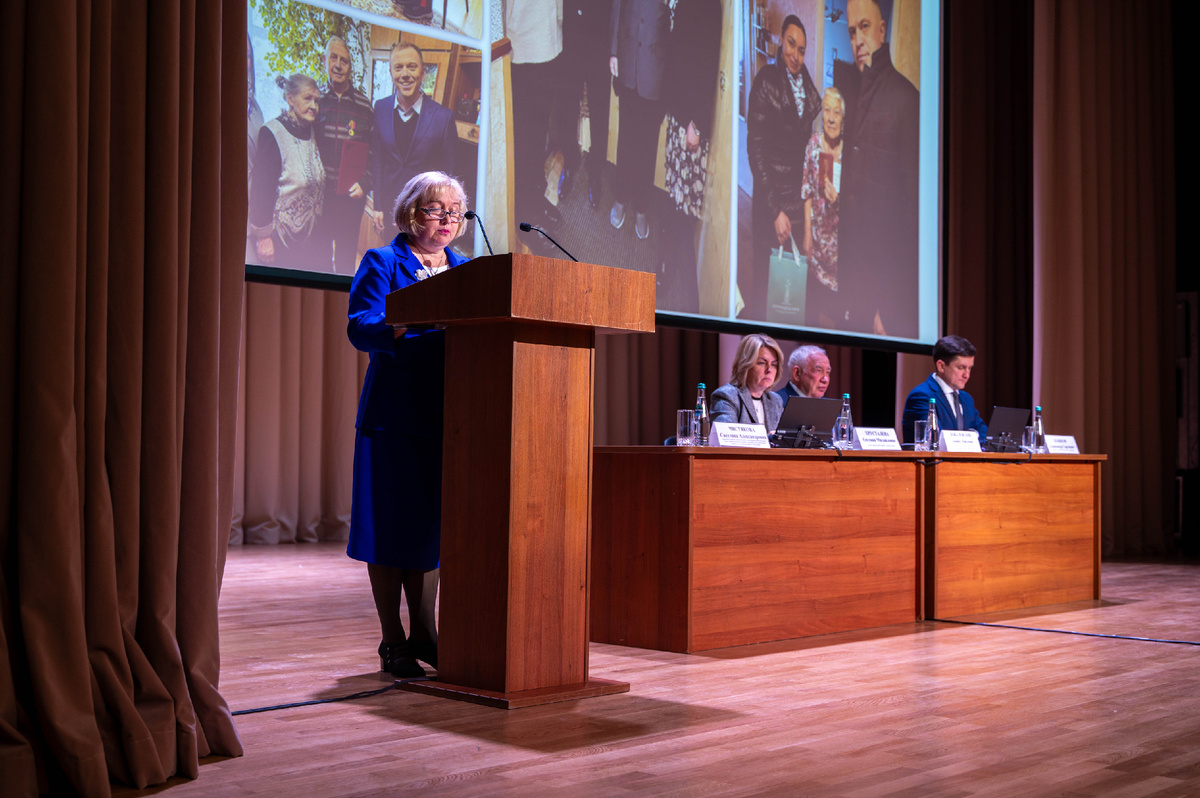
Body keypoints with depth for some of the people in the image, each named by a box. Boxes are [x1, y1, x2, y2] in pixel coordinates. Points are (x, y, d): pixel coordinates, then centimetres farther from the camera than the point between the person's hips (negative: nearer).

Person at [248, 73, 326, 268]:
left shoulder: (312, 133, 9)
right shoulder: (272, 133, -13)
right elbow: (261, 187, -15)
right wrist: (263, 235, -16)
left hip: (309, 232, 7)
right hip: (279, 235, -6)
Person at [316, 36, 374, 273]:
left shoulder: (364, 105, 2)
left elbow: (374, 152, 6)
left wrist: (364, 184, -6)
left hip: (352, 196, 0)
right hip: (318, 194, 1)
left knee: (346, 254, 8)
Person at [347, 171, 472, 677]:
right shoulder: (382, 263, 2)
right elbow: (361, 326, -13)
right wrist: (422, 335, -28)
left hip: (449, 414, 5)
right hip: (395, 412, -5)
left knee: (434, 521, 8)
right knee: (391, 522, -1)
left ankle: (423, 633, 17)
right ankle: (393, 641, 8)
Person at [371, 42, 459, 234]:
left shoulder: (443, 116, -10)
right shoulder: (380, 109, 0)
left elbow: (448, 174, -5)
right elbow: (376, 160, 5)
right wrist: (378, 206, 3)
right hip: (390, 209, 3)